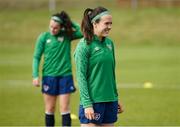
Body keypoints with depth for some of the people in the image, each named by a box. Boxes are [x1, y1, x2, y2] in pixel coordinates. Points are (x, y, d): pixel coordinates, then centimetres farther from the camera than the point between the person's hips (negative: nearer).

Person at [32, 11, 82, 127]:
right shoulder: (44, 37, -2)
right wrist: (35, 76, -8)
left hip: (65, 76, 0)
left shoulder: (67, 35, 0)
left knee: (65, 108, 0)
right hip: (49, 76, 0)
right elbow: (36, 57, 0)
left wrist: (70, 22, -11)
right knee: (50, 108, 8)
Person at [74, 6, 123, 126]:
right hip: (93, 102, -6)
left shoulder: (109, 43, 10)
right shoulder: (84, 45, -9)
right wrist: (87, 104, -15)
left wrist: (116, 98, 18)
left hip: (110, 101, 6)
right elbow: (81, 77, -11)